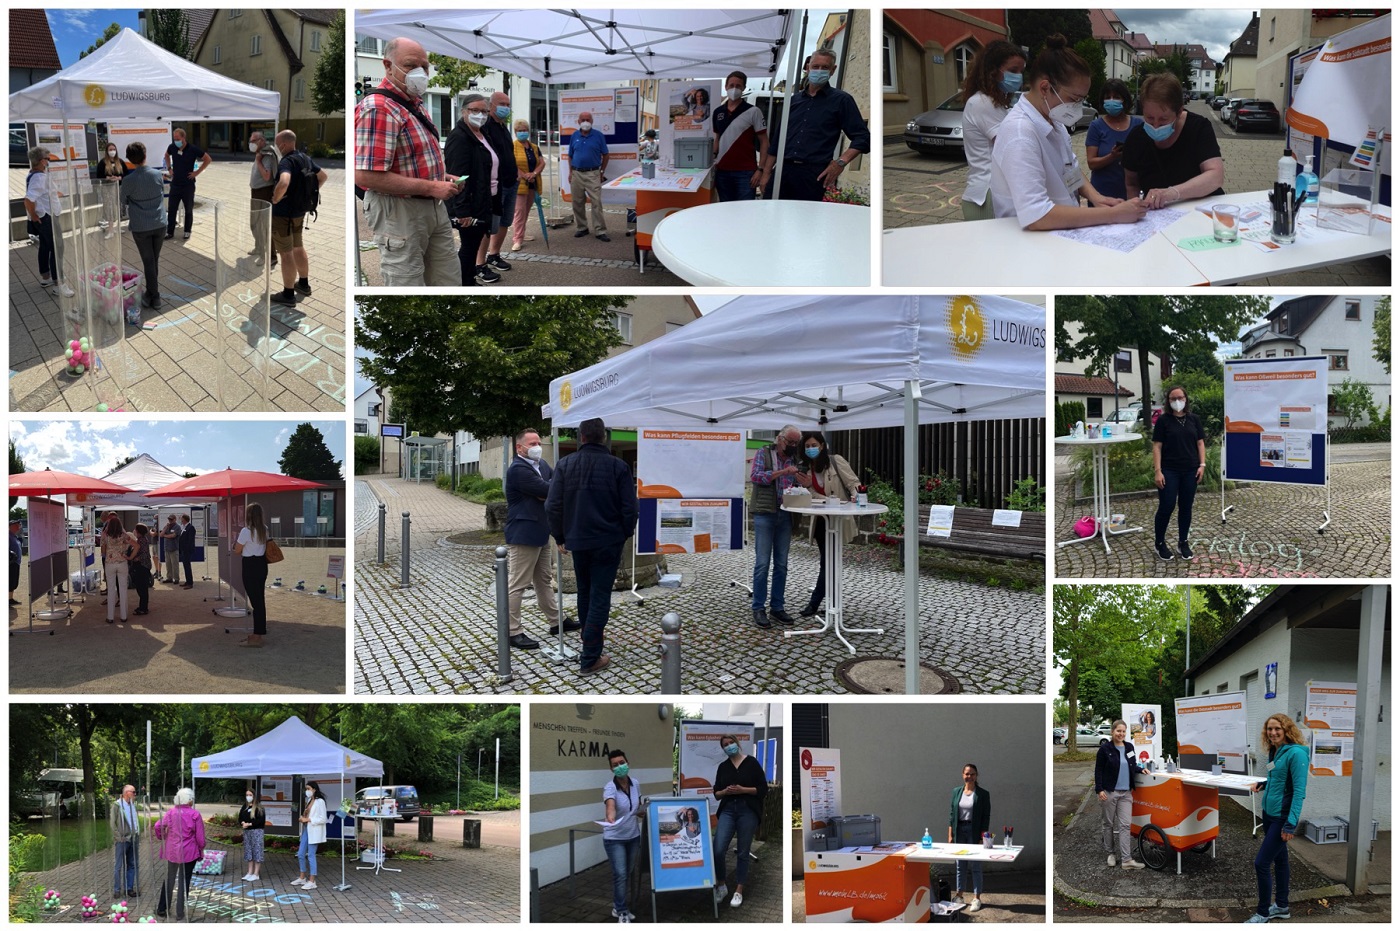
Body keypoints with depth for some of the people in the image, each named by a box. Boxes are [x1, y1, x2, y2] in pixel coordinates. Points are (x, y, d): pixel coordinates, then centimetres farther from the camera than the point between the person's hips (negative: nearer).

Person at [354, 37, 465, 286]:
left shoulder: (414, 102, 12)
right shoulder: (379, 109, -19)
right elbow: (365, 176, -27)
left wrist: (442, 177, 8)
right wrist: (432, 187, -23)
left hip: (433, 207, 10)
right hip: (400, 211, -10)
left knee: (448, 282, 11)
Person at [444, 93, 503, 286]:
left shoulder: (482, 134, 14)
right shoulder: (459, 137, -16)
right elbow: (458, 176, -22)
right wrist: (462, 210, -27)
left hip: (484, 201, 9)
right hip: (469, 205, -9)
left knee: (474, 242, 14)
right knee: (469, 245, -2)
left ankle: (470, 281, 23)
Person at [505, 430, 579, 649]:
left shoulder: (542, 465, 11)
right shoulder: (518, 469, -18)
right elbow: (545, 489, -23)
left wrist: (547, 494, -16)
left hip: (541, 533, 10)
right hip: (523, 534, -10)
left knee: (545, 579, 21)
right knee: (518, 585, -4)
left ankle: (556, 621, 33)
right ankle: (514, 632, 0)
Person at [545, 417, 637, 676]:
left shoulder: (565, 465, -2)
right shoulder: (618, 466, -8)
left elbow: (553, 506, -4)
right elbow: (629, 507, -9)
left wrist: (560, 537, 8)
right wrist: (625, 533, 9)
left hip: (577, 541, 3)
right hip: (608, 541, -3)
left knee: (584, 593, 20)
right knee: (600, 597, -1)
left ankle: (590, 647, 29)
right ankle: (590, 659, -4)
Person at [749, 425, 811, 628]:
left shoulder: (795, 460, 14)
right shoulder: (764, 454, 1)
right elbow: (755, 476, -13)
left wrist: (807, 485, -6)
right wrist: (782, 472, -20)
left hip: (785, 516, 5)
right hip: (765, 514, -5)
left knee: (781, 564, 8)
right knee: (762, 563, -5)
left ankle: (777, 607, 15)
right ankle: (759, 609, 1)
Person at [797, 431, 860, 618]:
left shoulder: (836, 461, -9)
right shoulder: (806, 468, 6)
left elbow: (853, 482, -11)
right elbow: (810, 494, -2)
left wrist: (855, 497, -30)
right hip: (820, 519, 6)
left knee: (828, 561, -6)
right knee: (827, 560, 10)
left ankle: (815, 603, -3)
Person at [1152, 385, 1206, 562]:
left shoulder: (1194, 419, 6)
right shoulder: (1163, 420, -4)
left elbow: (1200, 443, 9)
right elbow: (1157, 446, -5)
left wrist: (1202, 464, -2)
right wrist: (1158, 471, -12)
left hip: (1190, 471, 3)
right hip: (1169, 471, -3)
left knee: (1186, 507, 8)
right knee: (1166, 507, -3)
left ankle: (1183, 543, 19)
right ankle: (1160, 543, 10)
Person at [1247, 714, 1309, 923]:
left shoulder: (1296, 753, -18)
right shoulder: (1275, 752, 7)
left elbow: (1299, 790, -21)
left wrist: (1291, 824, -24)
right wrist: (1262, 784, 2)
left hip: (1282, 816, -8)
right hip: (1269, 813, 8)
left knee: (1261, 863, -6)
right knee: (1279, 859, 18)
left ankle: (1263, 912, 6)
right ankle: (1281, 906, 30)